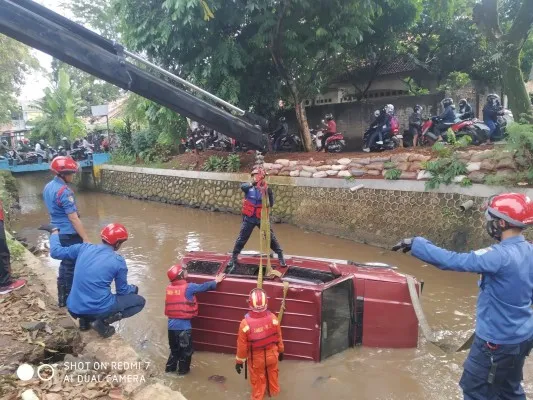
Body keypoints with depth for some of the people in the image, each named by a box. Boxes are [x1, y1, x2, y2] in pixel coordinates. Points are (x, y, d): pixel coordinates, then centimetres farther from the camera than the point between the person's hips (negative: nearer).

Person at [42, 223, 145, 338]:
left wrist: (54, 231, 27)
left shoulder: (84, 248, -2)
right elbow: (122, 291, 2)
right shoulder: (118, 261, -9)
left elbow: (56, 252, 11)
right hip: (98, 310, -6)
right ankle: (103, 321, -4)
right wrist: (133, 288, 24)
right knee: (140, 301, 10)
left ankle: (85, 320, 17)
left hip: (74, 309, 6)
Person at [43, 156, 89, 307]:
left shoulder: (48, 187, 7)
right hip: (70, 235, -9)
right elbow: (73, 218, -23)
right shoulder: (64, 191, -22)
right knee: (72, 267, 3)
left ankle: (62, 298, 30)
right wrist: (85, 239, -20)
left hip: (57, 233, 9)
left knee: (65, 264, 20)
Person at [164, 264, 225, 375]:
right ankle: (183, 370, 26)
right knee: (186, 349, 15)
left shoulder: (169, 287, 1)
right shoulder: (188, 287, -15)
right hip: (184, 325, -6)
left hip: (172, 325, 6)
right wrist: (215, 281, 12)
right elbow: (203, 286, -5)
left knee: (174, 348, 25)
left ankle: (170, 368, 34)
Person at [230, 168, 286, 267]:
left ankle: (280, 256, 12)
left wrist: (270, 194, -28)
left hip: (261, 218, 0)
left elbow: (271, 205, -10)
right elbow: (242, 186, -32)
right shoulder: (249, 188, -8)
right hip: (249, 218, 0)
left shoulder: (265, 189, -6)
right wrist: (252, 184, -52)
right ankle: (234, 256, 24)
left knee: (270, 237, 2)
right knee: (242, 238, 7)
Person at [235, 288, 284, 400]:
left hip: (256, 357, -3)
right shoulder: (273, 318, -22)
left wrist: (239, 361, 0)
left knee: (257, 380, 22)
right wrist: (281, 351, 12)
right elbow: (278, 337, -6)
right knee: (272, 374, 30)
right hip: (271, 354, 3)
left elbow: (242, 345, -17)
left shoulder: (245, 323, -30)